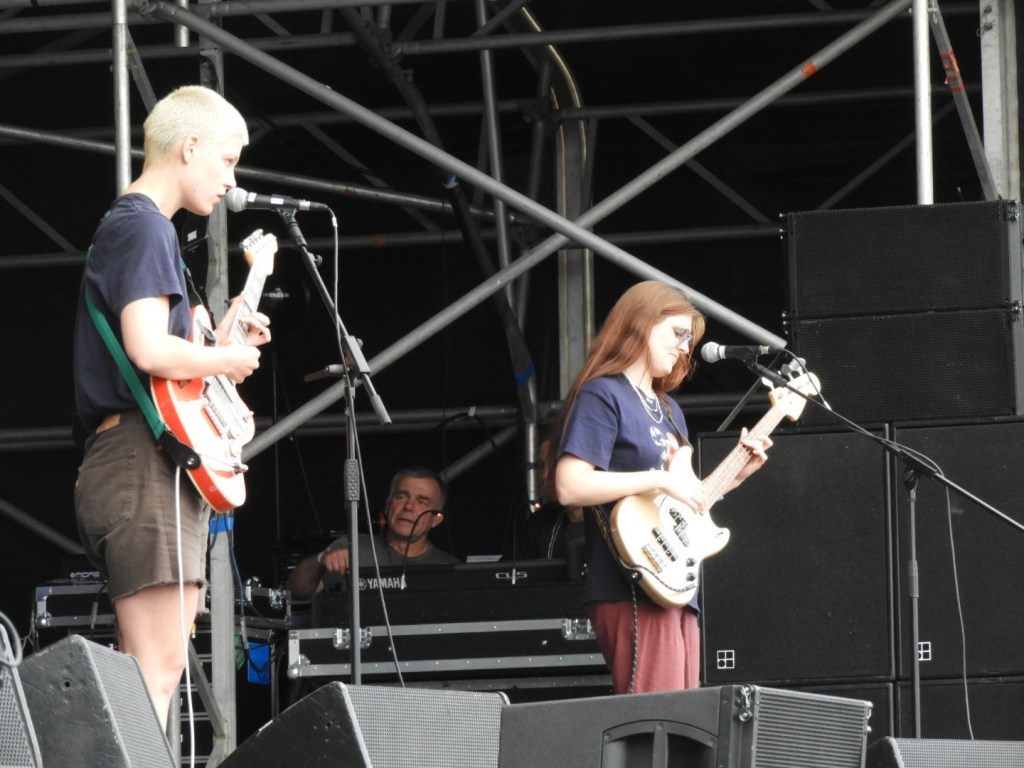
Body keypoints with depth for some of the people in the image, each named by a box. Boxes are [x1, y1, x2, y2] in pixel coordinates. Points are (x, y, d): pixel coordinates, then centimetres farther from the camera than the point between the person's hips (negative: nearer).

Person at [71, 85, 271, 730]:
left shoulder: (126, 225, 24)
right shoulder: (145, 226, -9)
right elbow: (149, 350, -22)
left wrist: (221, 340, 18)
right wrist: (226, 360, -7)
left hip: (136, 467, 11)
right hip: (145, 463, -11)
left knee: (152, 670, 8)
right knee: (158, 668, -15)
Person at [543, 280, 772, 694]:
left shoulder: (669, 410, 23)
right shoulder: (603, 395, -4)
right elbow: (569, 485, -17)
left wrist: (735, 473, 14)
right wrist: (660, 480, -18)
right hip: (634, 592, -9)